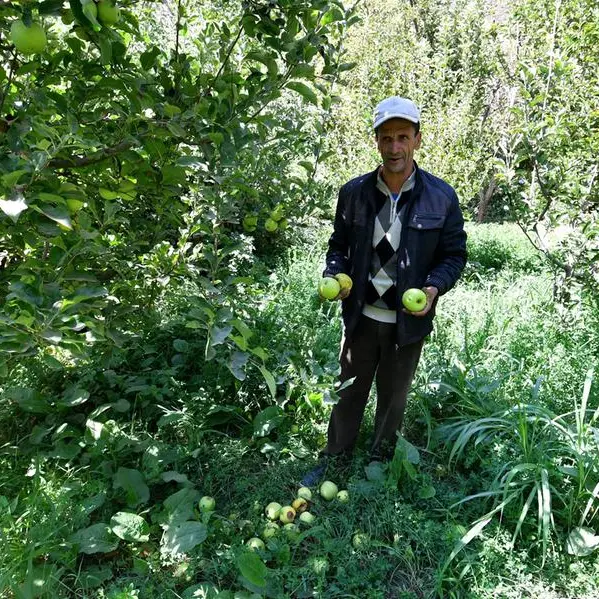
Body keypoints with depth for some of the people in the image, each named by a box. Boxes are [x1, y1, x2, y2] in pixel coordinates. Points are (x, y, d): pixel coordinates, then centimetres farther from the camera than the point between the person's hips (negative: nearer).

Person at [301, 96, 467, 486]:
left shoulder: (441, 197, -8)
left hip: (409, 321, -1)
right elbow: (339, 245, 8)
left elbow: (454, 255, -1)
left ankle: (380, 465, 40)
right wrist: (334, 275, -12)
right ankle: (333, 461, 35)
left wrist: (434, 287, -20)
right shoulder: (354, 192, -3)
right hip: (360, 315, 1)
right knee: (350, 393, 15)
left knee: (394, 399, 18)